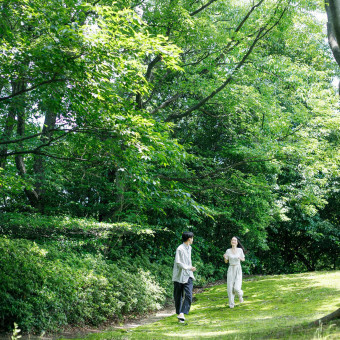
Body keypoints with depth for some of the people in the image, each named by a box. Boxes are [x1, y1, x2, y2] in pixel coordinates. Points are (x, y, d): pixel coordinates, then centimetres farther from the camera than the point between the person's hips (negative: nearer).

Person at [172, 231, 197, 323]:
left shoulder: (189, 248, 13)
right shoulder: (180, 249, -13)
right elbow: (178, 263, -19)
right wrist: (189, 268, -24)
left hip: (188, 276, 6)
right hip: (179, 276, -6)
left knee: (188, 295, -13)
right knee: (178, 296, 6)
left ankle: (182, 314, -18)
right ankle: (179, 313, 20)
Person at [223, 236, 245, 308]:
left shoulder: (240, 250, -2)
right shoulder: (228, 250, 1)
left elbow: (243, 259, 9)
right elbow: (226, 261, 5)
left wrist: (241, 258, -15)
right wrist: (225, 257, -17)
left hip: (238, 270, -1)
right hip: (230, 270, 1)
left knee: (236, 288, -13)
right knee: (230, 288, -6)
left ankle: (240, 294, 23)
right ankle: (231, 304, 13)